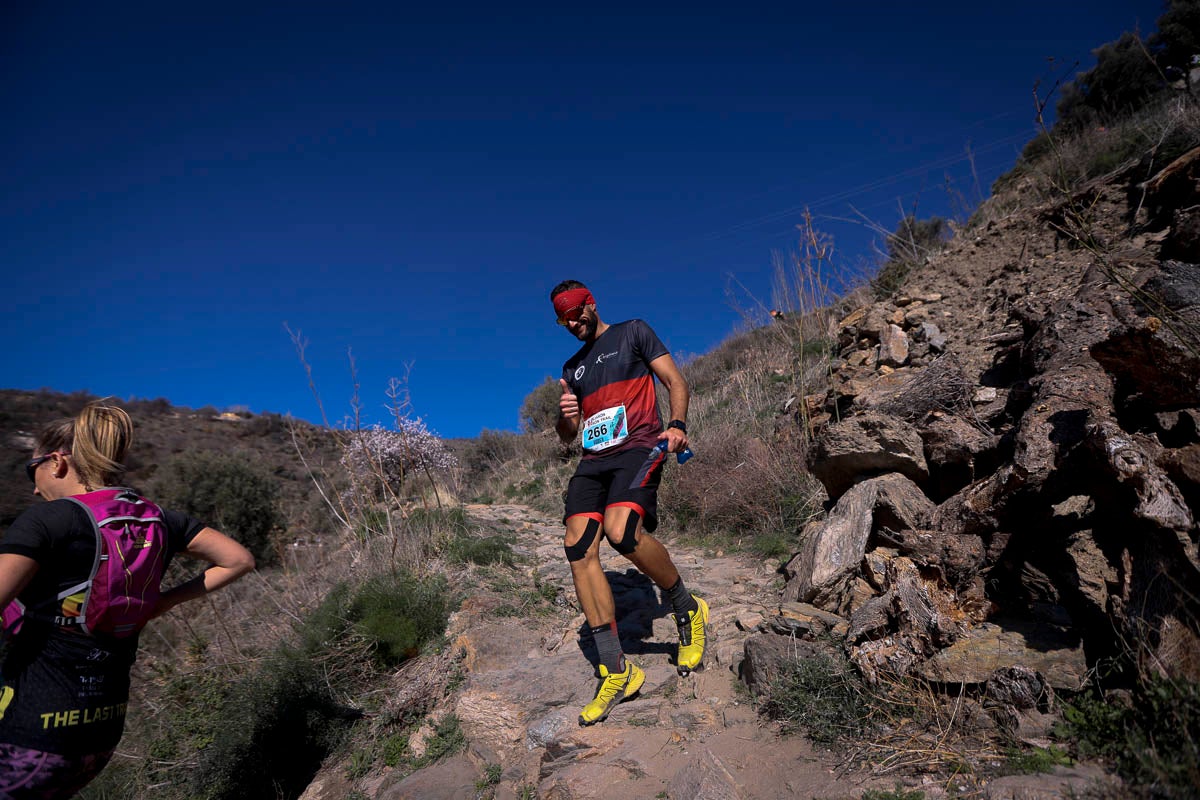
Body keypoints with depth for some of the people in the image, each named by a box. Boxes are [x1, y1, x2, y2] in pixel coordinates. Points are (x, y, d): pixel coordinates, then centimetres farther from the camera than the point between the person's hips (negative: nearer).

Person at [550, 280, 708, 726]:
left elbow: (676, 382, 5)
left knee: (621, 530, -32)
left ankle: (687, 609, -4)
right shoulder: (572, 367, 25)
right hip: (593, 459, 6)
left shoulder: (632, 333, 12)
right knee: (578, 550, -13)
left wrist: (678, 425, -15)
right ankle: (617, 672, -5)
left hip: (638, 446, -5)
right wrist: (567, 416, 0)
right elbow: (567, 435, 24)